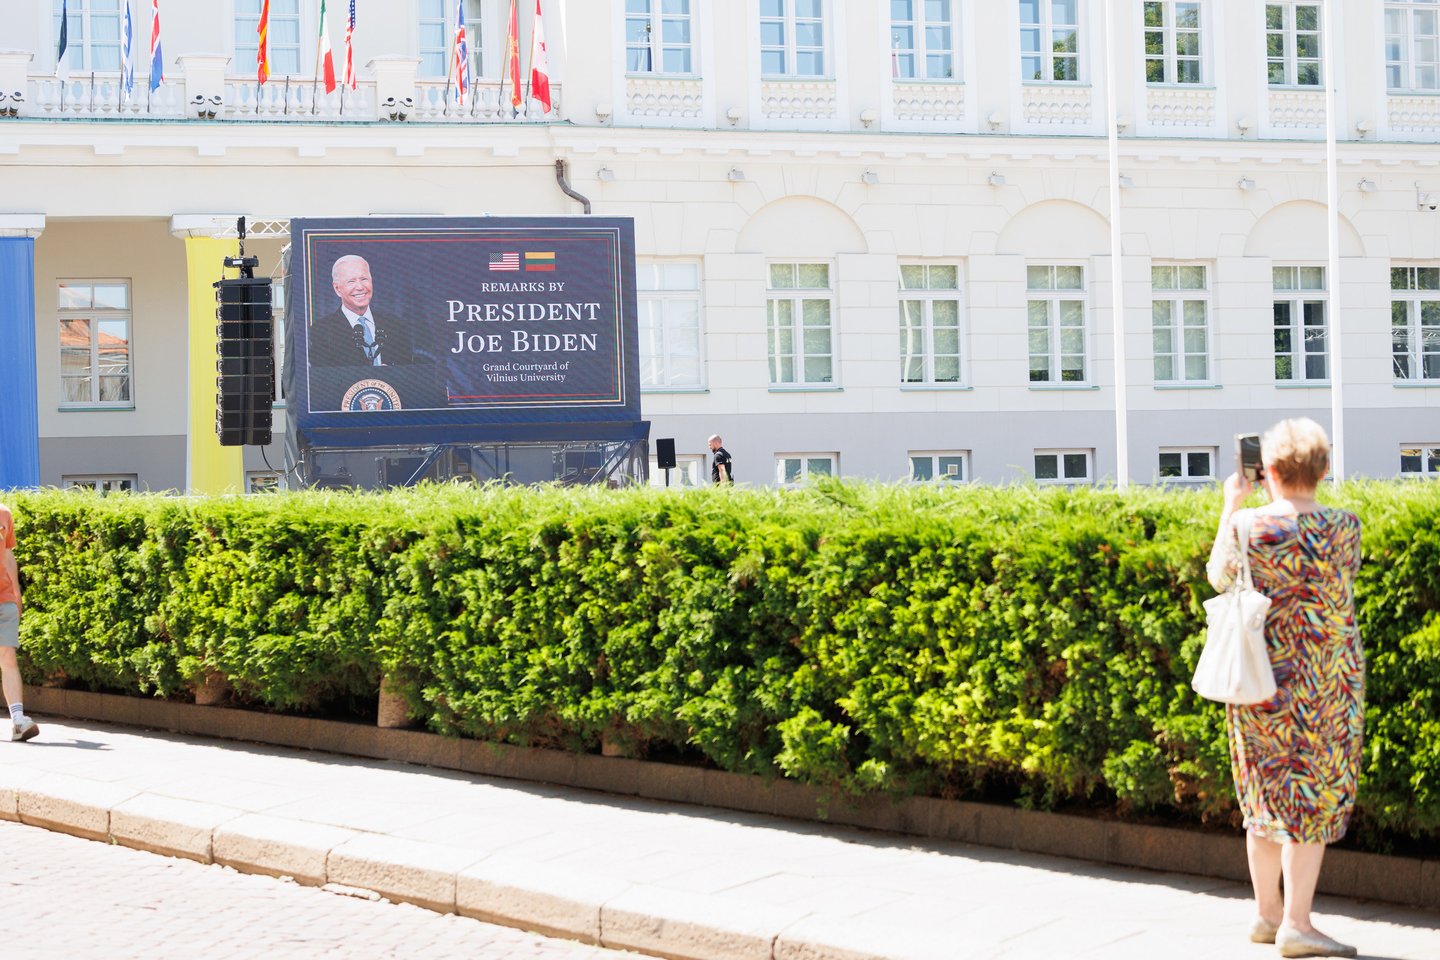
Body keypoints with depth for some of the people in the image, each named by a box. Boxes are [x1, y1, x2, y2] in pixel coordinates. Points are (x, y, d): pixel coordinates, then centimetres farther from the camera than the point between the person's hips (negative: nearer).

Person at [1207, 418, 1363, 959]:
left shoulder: (1249, 529, -7)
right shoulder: (1343, 528, -11)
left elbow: (1218, 576, 13)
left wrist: (1231, 506, 22)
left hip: (1260, 679, 3)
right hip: (1326, 685, -3)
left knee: (1267, 794, 15)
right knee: (1314, 797, 1)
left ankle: (1267, 914, 24)